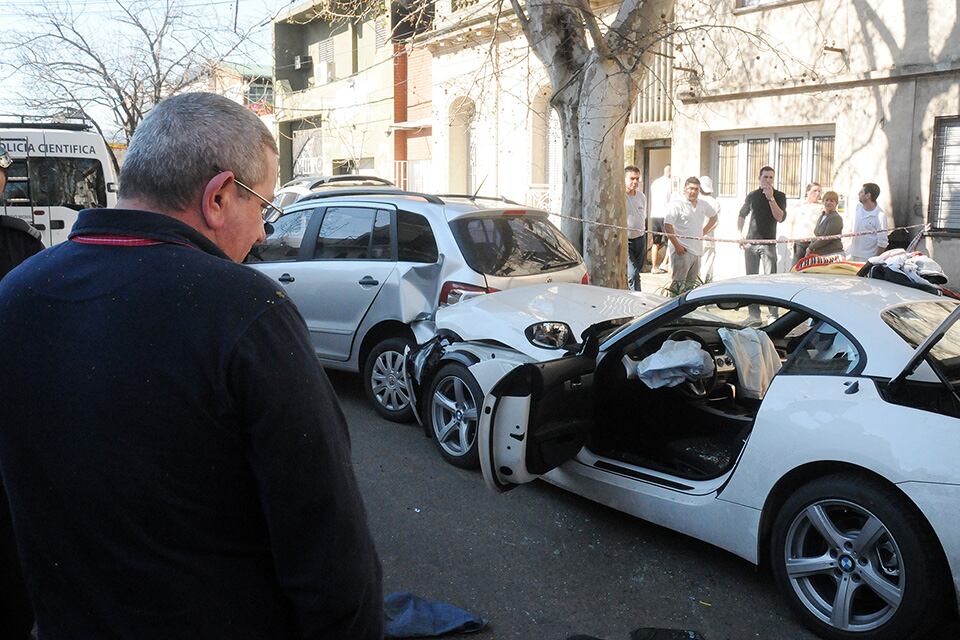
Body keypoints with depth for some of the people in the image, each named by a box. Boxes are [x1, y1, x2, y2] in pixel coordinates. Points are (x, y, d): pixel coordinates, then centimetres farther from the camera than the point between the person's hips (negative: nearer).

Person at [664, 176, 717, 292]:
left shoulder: (703, 205, 13)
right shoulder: (678, 205, -7)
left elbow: (714, 217, 32)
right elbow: (667, 225, -15)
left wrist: (704, 231, 17)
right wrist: (677, 245, -18)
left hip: (697, 251, 7)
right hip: (682, 251, -7)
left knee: (691, 285, 11)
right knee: (678, 285, -11)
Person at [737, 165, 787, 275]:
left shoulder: (779, 196, 1)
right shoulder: (752, 195, 8)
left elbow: (780, 218, -12)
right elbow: (742, 215, 21)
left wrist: (771, 198, -18)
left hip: (768, 243, -2)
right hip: (750, 242, 2)